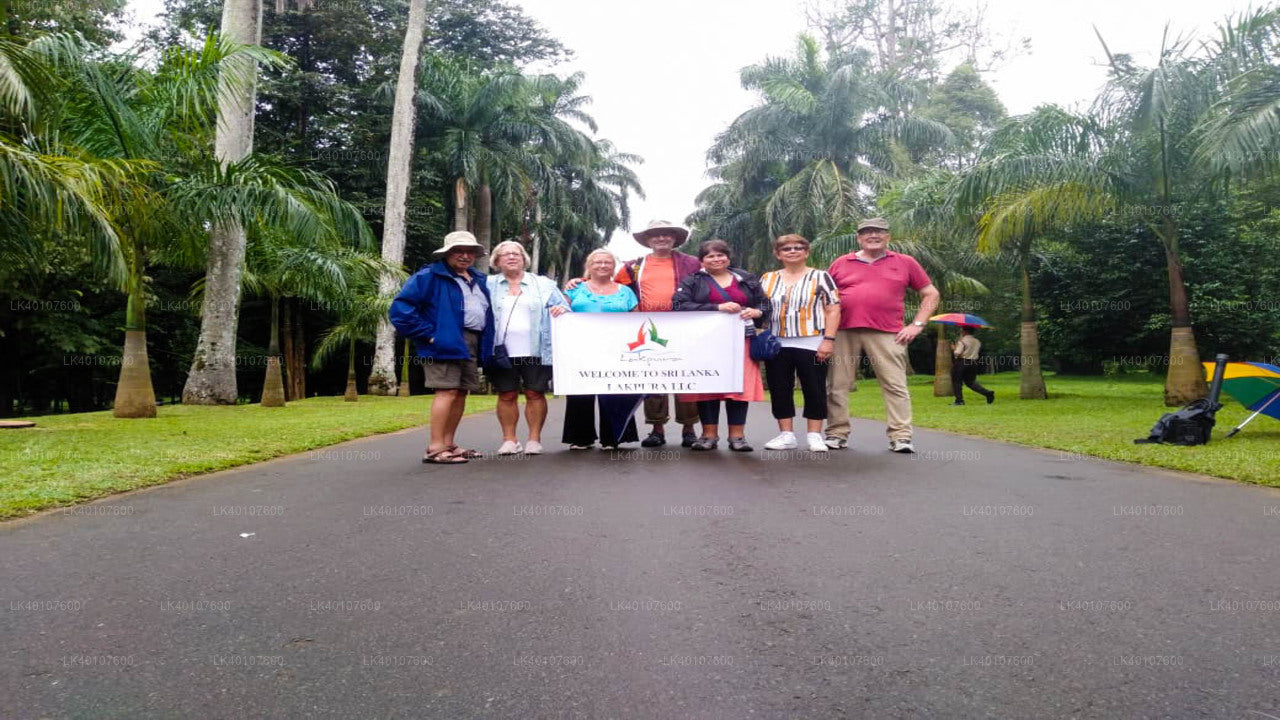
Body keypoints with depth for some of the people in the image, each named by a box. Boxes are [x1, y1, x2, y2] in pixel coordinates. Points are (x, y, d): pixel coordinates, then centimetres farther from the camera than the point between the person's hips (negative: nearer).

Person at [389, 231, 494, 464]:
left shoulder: (478, 281, 20)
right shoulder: (430, 276, -4)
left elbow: (486, 314, 29)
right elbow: (401, 308, -12)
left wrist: (485, 346, 15)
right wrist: (427, 334, -16)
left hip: (472, 345, 8)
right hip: (445, 344, -8)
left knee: (461, 393, 9)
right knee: (447, 391, -14)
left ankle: (448, 444, 19)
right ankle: (435, 448, -12)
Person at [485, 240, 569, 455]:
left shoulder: (543, 284, 11)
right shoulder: (488, 285, 12)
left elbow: (564, 308, 10)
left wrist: (561, 309, -13)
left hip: (535, 351, 0)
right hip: (502, 352, 1)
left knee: (535, 394, 0)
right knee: (506, 395, 3)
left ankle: (535, 439, 9)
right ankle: (509, 439, 12)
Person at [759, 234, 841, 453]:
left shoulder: (820, 277, 3)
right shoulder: (767, 279, 13)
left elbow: (833, 310, -2)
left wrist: (828, 340, -11)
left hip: (811, 343, -3)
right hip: (776, 344, 3)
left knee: (814, 390, 0)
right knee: (779, 390, 5)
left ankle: (814, 435, 9)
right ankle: (786, 435, 14)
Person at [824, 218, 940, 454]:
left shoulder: (905, 263, 12)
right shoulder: (841, 263, 14)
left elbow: (931, 294, 15)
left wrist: (917, 324, 5)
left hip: (886, 334, -1)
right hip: (843, 332, 1)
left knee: (895, 386, -3)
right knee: (837, 385, 2)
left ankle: (900, 437, 2)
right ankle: (837, 434, 12)